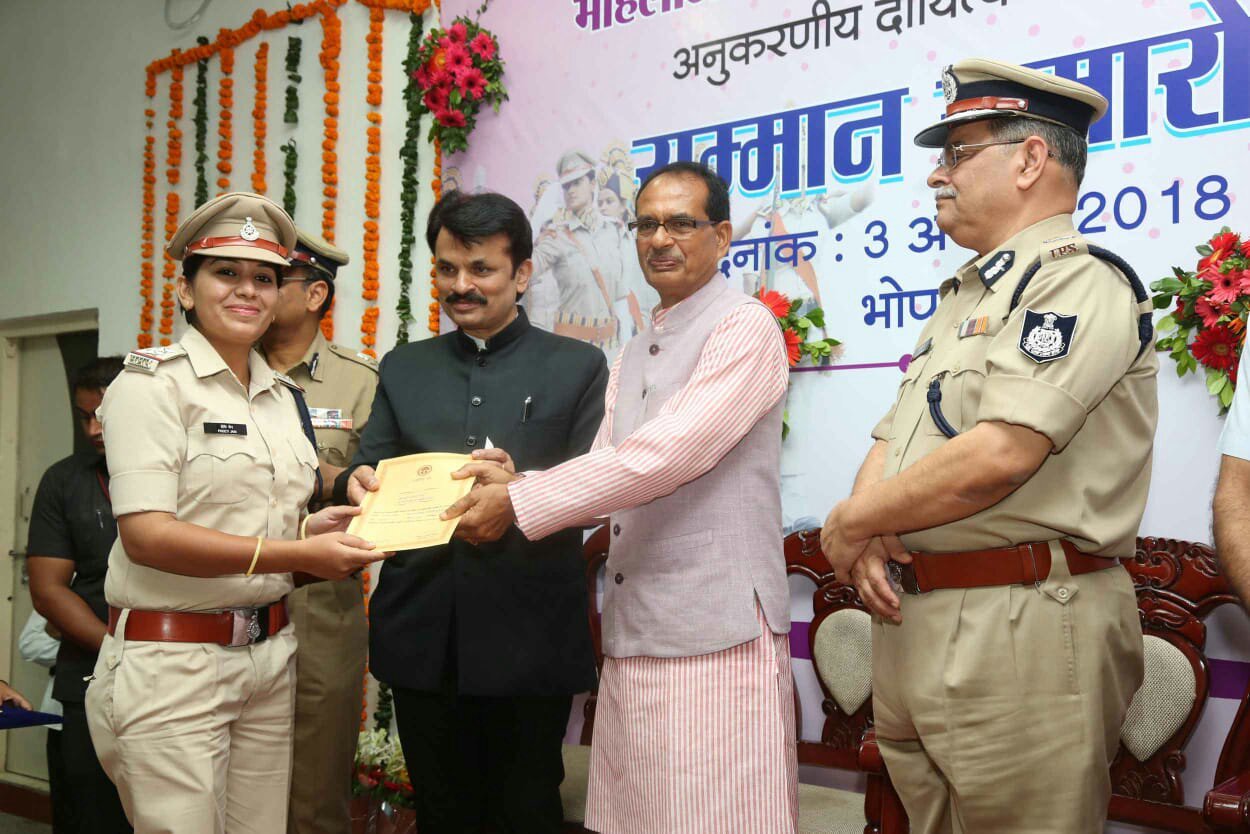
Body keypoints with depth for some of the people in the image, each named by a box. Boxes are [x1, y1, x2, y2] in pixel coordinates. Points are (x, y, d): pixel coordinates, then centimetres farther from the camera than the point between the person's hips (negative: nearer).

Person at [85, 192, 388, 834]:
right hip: (172, 661, -6)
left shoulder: (282, 394, 13)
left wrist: (310, 528, 0)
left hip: (269, 654, 7)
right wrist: (296, 554, -21)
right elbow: (145, 535, -18)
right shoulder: (153, 383, -8)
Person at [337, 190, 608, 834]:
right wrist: (357, 485, -14)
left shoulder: (578, 367, 4)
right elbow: (368, 471, 10)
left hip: (529, 641, -3)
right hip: (422, 637, 3)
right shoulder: (403, 368, 14)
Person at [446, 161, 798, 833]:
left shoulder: (745, 328, -8)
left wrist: (519, 503, -16)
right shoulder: (632, 357, 21)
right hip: (632, 633, 8)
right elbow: (607, 478, 13)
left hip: (717, 632, -8)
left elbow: (665, 456, -18)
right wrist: (518, 483, -7)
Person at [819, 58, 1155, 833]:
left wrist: (852, 522, -11)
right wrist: (869, 535, -3)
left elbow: (997, 455, -23)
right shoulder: (963, 298, 19)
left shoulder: (1078, 283, -11)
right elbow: (893, 441, 19)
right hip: (908, 621, 9)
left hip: (1021, 627, -9)